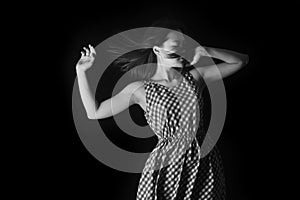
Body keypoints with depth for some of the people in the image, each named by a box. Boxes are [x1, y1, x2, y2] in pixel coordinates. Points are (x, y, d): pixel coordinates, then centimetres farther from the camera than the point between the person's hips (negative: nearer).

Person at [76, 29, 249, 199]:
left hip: (205, 162, 3)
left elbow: (241, 60, 9)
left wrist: (207, 51, -6)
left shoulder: (195, 77, 5)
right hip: (167, 166, -3)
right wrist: (81, 71, -2)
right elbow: (94, 113, 0)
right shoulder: (140, 89, -2)